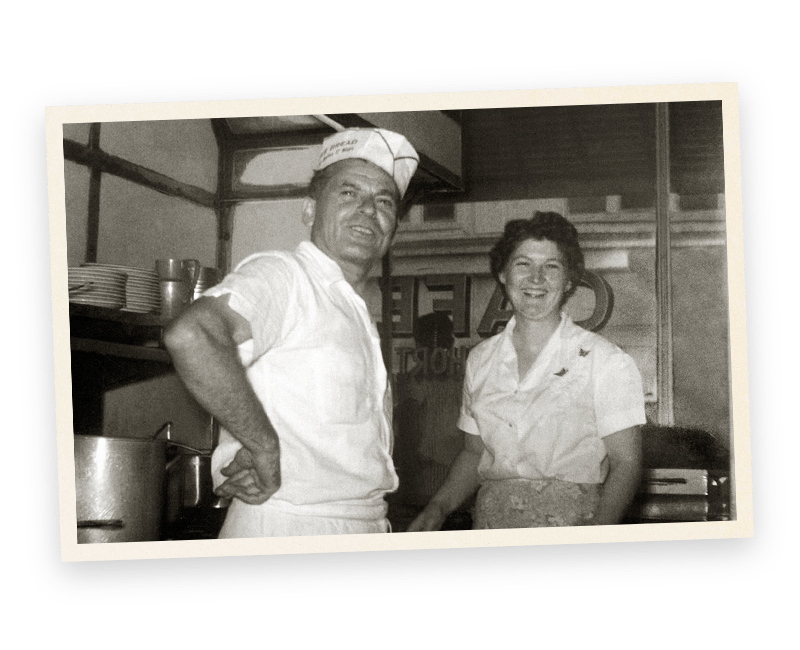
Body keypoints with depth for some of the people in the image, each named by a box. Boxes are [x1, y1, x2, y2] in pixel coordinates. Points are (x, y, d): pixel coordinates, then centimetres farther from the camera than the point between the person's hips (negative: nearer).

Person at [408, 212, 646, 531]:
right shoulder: (481, 359, 12)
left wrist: (595, 538, -20)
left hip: (569, 525, -4)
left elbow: (625, 462, -5)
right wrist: (437, 508, 3)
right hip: (491, 522, 4)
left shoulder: (606, 361, -2)